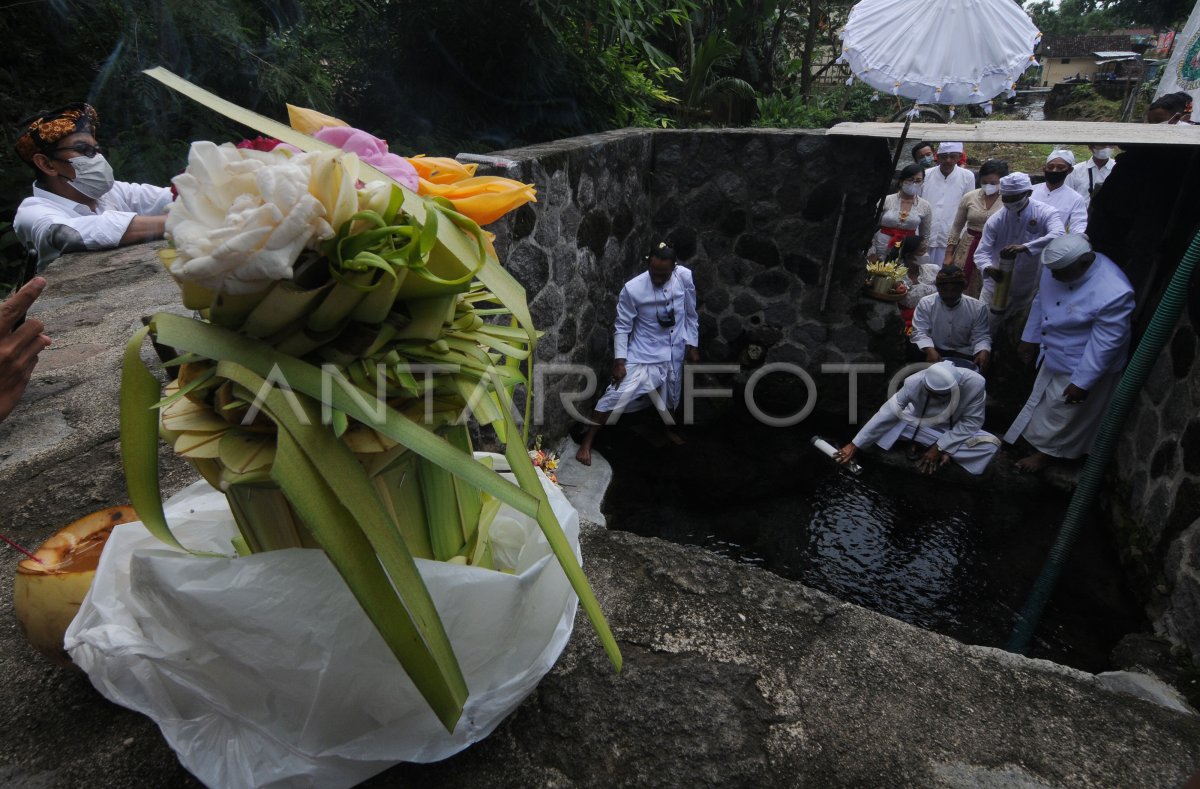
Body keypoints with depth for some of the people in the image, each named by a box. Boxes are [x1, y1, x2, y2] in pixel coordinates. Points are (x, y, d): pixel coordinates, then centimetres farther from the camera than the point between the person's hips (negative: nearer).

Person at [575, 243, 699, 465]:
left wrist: (693, 345, 4)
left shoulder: (685, 277, -12)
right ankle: (587, 443, -1)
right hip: (643, 352, -3)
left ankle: (667, 427, 53)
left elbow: (691, 314, 2)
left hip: (675, 351, 4)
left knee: (671, 395, 21)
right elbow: (622, 327, -13)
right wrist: (619, 360, -17)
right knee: (618, 394, -13)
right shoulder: (632, 289, -21)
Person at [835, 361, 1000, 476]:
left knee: (990, 445, -26)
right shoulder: (915, 382, -32)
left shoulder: (975, 383, -33)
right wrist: (855, 445, -29)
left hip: (956, 431, 0)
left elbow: (971, 422, -20)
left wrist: (939, 447, -25)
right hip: (919, 424, 1)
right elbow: (887, 413, -28)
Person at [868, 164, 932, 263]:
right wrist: (872, 254, -4)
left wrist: (920, 253, 5)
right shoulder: (886, 200, -4)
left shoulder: (925, 206, 1)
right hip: (882, 249, -1)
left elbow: (925, 236, 11)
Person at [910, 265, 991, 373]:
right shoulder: (926, 304, -5)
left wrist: (984, 352, -23)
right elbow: (920, 332, -10)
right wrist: (930, 350, -30)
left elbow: (980, 336, 0)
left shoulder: (978, 307, 0)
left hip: (964, 356, 1)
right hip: (934, 353, -1)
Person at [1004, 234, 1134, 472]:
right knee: (1043, 399, 27)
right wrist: (1030, 337, 10)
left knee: (1061, 413, 15)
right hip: (1054, 355, 6)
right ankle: (1031, 432, 50)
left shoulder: (1113, 294, -36)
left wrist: (1082, 383, -21)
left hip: (1081, 368, -6)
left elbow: (1104, 345, -28)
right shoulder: (1059, 266, -15)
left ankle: (1046, 451, 37)